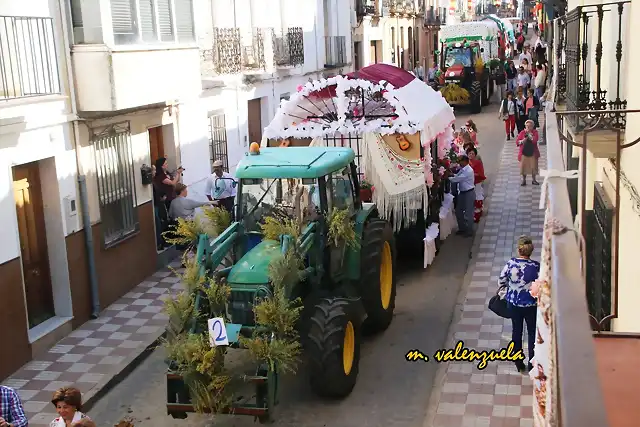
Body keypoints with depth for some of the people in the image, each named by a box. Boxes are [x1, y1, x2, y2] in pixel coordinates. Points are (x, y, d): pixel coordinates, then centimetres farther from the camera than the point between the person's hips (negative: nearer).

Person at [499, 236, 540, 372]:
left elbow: (501, 281, -3)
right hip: (531, 305, -2)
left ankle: (518, 362, 31)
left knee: (516, 331, 19)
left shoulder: (510, 263, -15)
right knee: (532, 333, 16)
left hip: (513, 303, 2)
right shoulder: (536, 266, -21)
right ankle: (532, 364, 23)